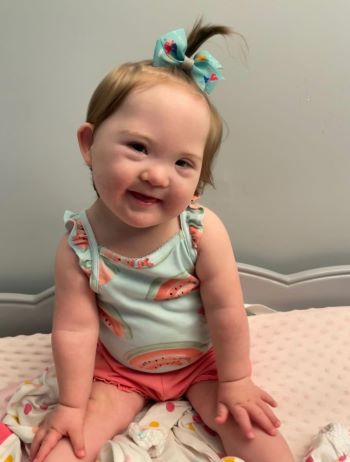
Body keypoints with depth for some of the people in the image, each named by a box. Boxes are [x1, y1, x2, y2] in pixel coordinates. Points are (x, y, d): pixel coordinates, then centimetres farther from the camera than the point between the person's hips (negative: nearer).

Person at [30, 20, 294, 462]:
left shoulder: (203, 230, -27)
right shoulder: (78, 244, -24)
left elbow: (226, 311, -19)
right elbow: (75, 329, -19)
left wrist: (235, 381, -11)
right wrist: (70, 404, -13)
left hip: (202, 358, 0)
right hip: (119, 367, 1)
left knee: (246, 423, -11)